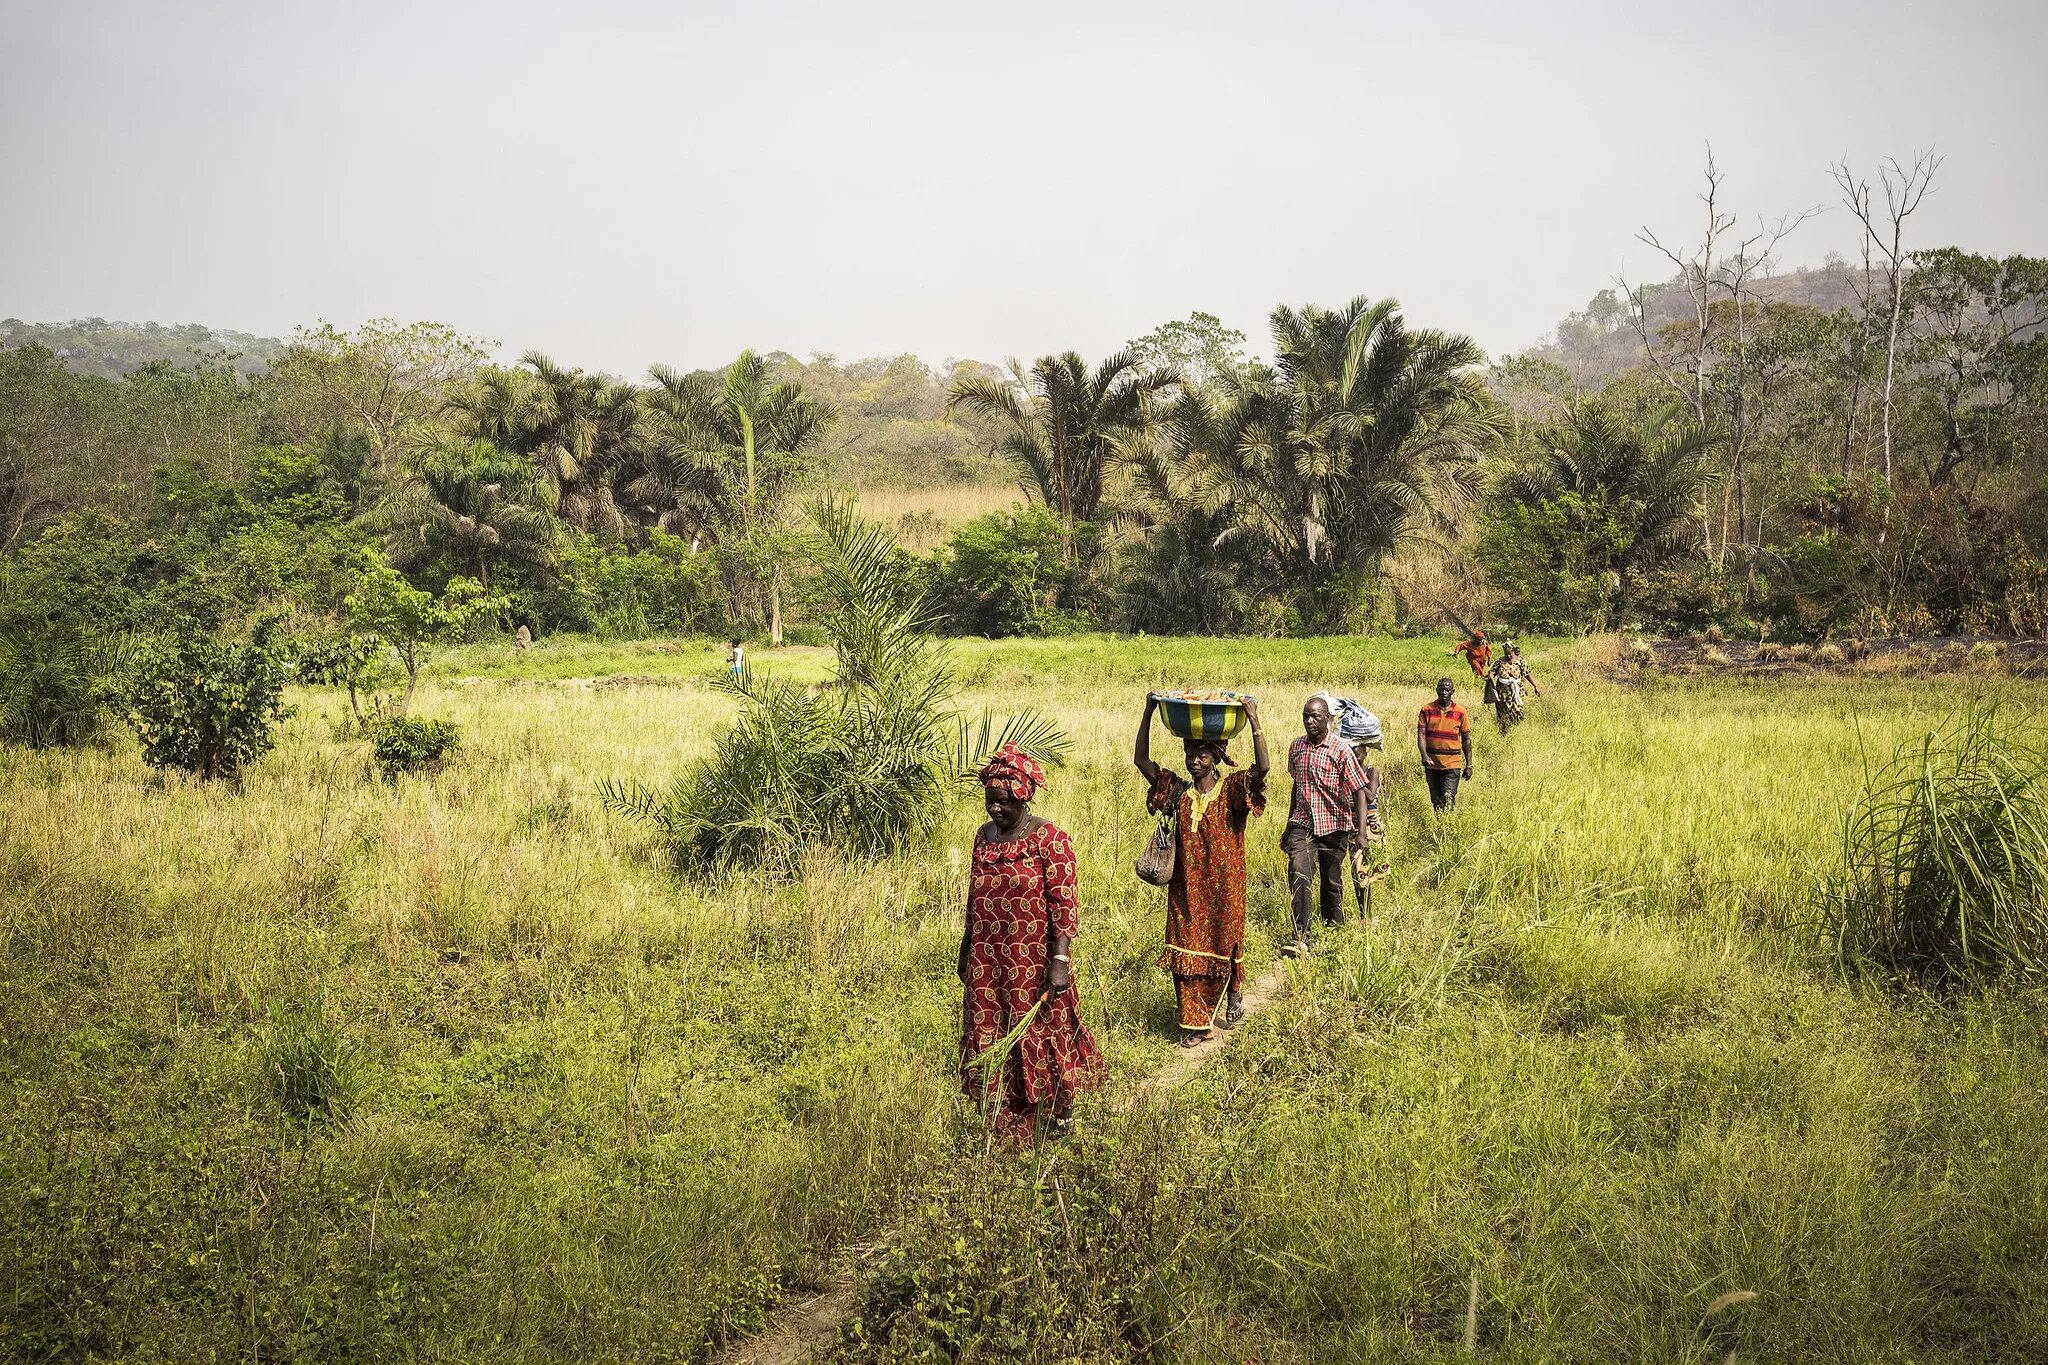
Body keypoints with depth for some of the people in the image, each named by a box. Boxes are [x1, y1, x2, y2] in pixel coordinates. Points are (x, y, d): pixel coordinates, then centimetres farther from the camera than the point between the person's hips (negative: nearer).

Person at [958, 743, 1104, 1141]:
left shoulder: (1048, 838, -12)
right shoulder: (984, 836, 7)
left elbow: (1065, 903, -15)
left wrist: (1060, 961, -20)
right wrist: (966, 951, 19)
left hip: (1034, 961, -5)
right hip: (988, 962, 6)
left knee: (1043, 1034, 7)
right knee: (990, 1039, 7)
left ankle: (1062, 1109, 29)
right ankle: (1005, 1127, 18)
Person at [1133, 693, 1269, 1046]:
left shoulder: (1232, 790, -9)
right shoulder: (1177, 790, 0)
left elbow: (1262, 767, -26)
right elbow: (1140, 760, -5)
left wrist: (1254, 720, -33)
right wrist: (1149, 712, -13)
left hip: (1223, 887, -2)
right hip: (1186, 887, 2)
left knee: (1224, 941, 14)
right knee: (1186, 949, 2)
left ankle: (1234, 994, 43)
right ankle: (1194, 1022, 10)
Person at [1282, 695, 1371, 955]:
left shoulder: (1341, 750, -10)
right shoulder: (1296, 747, 5)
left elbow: (1359, 791, -12)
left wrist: (1361, 833, -22)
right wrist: (1288, 827, 25)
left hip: (1334, 826, -2)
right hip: (1302, 823, 2)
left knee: (1331, 883, 10)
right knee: (1299, 875, -18)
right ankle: (1301, 938, -24)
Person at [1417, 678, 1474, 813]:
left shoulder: (1460, 712, 2)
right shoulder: (1427, 710, 3)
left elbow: (1466, 740, 7)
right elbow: (1421, 735, -2)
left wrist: (1469, 766, 5)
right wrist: (1424, 756, -19)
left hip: (1452, 765, -2)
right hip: (1432, 763, 2)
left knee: (1448, 799, -13)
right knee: (1436, 801, 10)